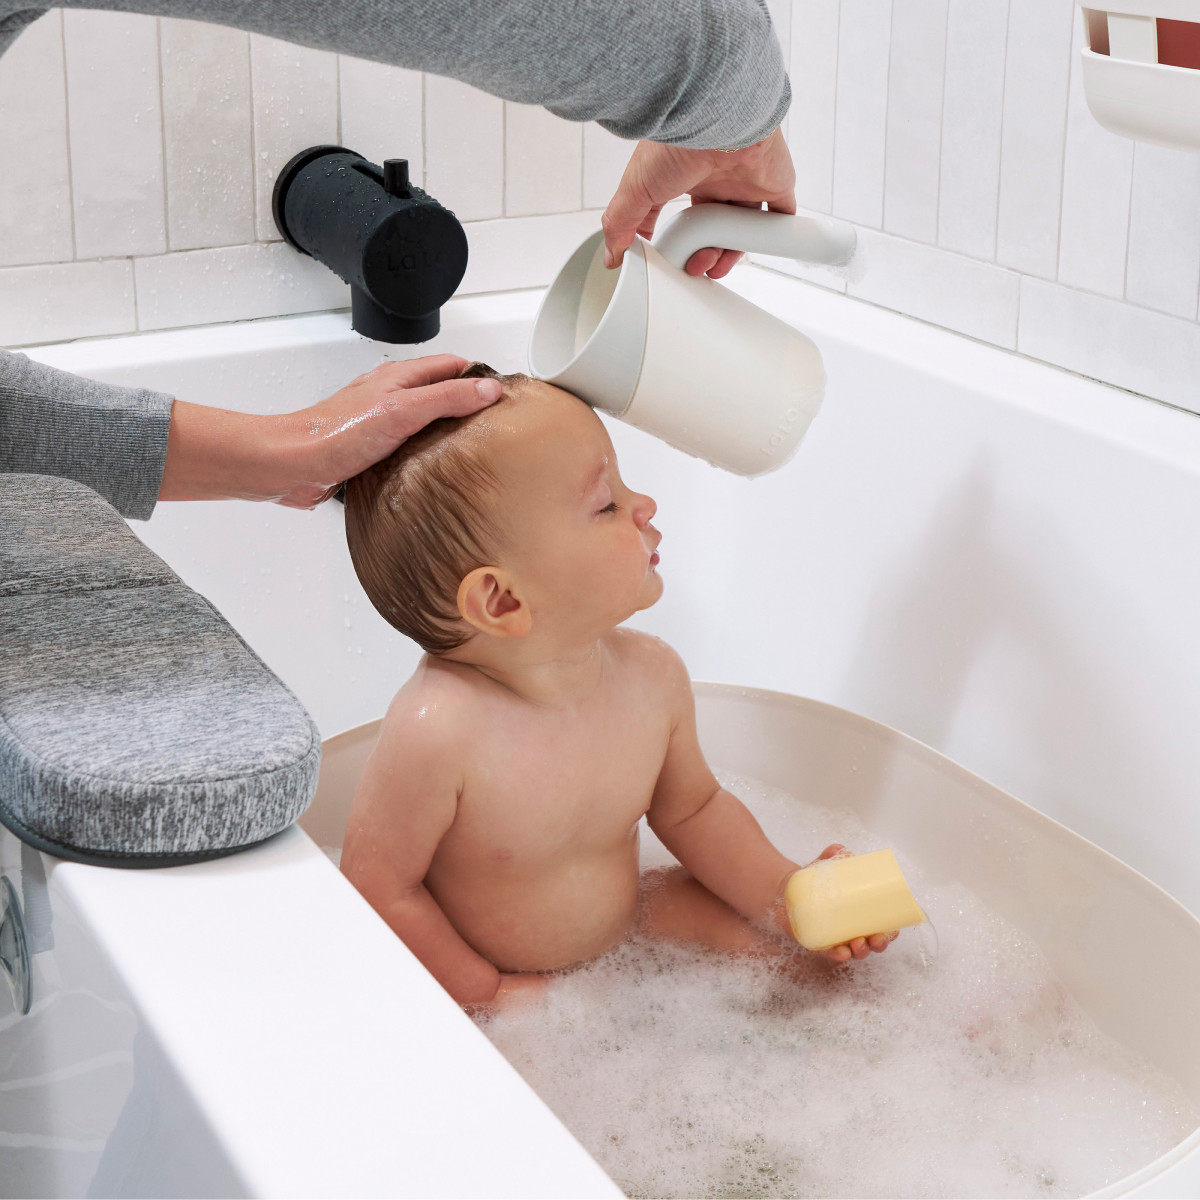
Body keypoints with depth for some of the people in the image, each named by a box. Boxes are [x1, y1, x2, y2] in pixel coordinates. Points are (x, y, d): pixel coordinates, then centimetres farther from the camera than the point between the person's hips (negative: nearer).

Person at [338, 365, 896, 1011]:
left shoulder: (653, 676, -13)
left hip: (624, 926, 5)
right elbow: (378, 890, -22)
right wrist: (485, 991, -17)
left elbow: (691, 809, 6)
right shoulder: (435, 732, -34)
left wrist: (789, 893, -5)